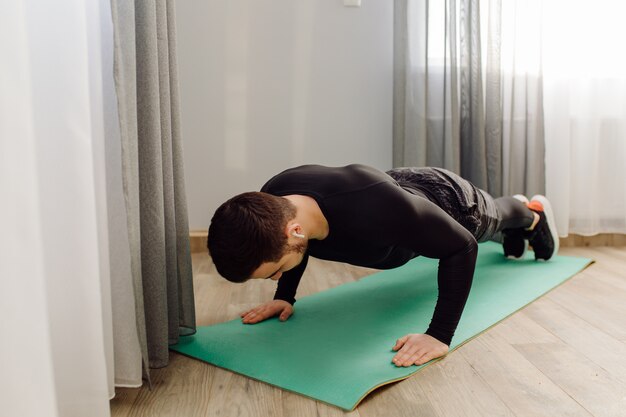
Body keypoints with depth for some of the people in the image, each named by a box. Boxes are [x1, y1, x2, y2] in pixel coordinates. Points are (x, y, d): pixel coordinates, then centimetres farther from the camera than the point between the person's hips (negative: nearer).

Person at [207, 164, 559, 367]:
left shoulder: (373, 207, -54)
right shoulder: (273, 201, -33)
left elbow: (462, 245, -39)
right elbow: (296, 240, -6)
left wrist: (440, 335, -43)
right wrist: (285, 296, -11)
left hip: (450, 200, -5)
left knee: (496, 218, 33)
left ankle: (534, 212, 69)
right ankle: (515, 215, 74)